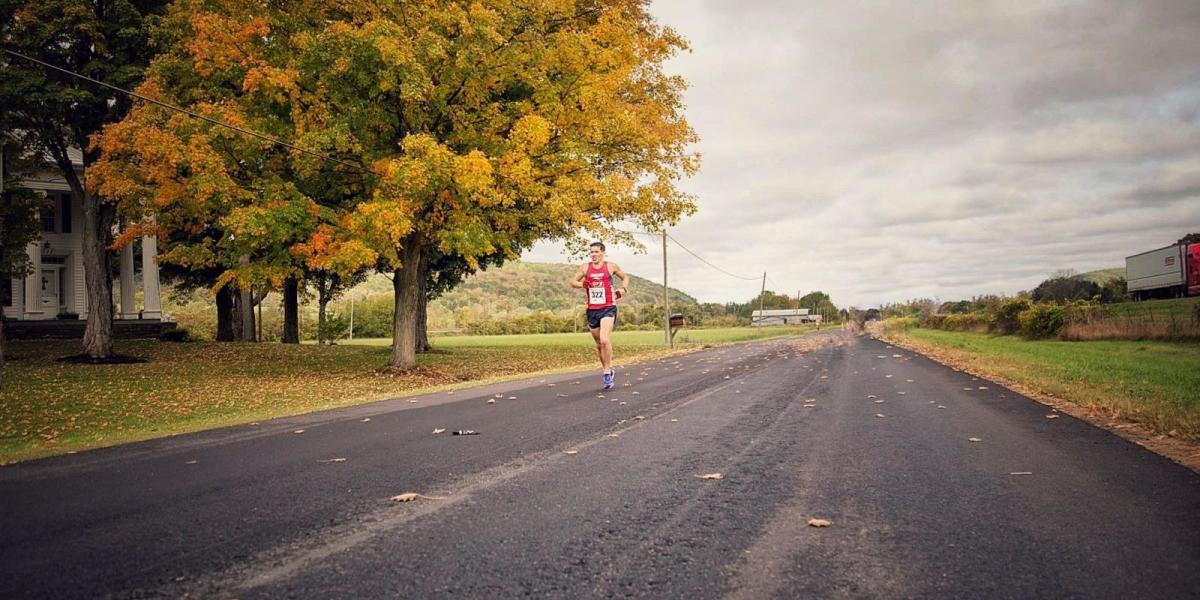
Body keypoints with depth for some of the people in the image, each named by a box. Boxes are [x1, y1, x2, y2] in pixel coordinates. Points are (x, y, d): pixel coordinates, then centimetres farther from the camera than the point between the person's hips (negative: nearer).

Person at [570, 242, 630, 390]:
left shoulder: (611, 266, 2)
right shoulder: (585, 268, 5)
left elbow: (625, 277, 18)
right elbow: (572, 282, 11)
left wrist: (623, 289, -1)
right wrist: (583, 284, -8)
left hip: (608, 308, -3)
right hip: (592, 309, 4)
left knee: (604, 340, -23)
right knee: (599, 344, 11)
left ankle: (607, 372, -11)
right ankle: (609, 372, 29)